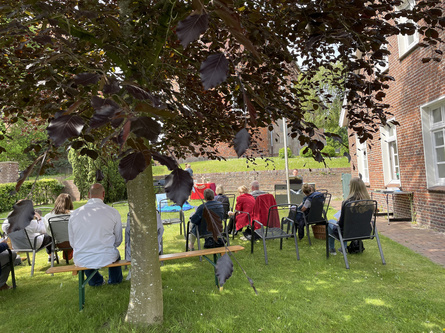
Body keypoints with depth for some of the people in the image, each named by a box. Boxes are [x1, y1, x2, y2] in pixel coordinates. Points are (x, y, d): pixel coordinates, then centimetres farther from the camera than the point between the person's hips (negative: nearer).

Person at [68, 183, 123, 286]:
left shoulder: (74, 214, -5)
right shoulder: (113, 212, -10)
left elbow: (72, 243, 6)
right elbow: (118, 240, 1)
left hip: (80, 261, 2)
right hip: (107, 258, -1)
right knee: (115, 252, 34)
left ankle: (95, 281, 52)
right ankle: (114, 280, 51)